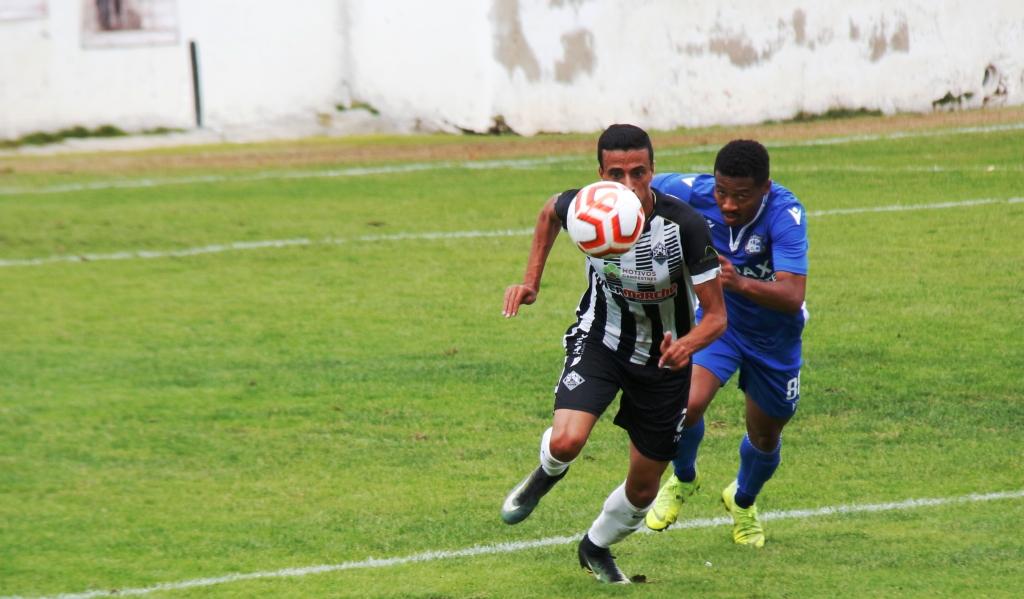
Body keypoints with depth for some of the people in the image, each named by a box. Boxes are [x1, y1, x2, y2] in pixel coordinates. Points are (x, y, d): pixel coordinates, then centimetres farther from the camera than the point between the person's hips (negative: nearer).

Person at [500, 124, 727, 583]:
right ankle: (545, 476, 11)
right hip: (600, 341, 0)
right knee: (565, 442, -27)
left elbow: (716, 315, -24)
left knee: (643, 489, 10)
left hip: (664, 357, 0)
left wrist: (687, 344, -44)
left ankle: (596, 548, 43)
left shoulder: (685, 226, -29)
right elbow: (550, 212, 6)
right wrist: (531, 281, 1)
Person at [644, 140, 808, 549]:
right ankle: (683, 480, 9)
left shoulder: (785, 214, -34)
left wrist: (741, 283, -60)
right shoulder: (693, 193, -26)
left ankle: (743, 500, 51)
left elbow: (792, 297, -45)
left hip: (773, 333, -1)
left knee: (766, 438, 16)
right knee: (688, 404, -25)